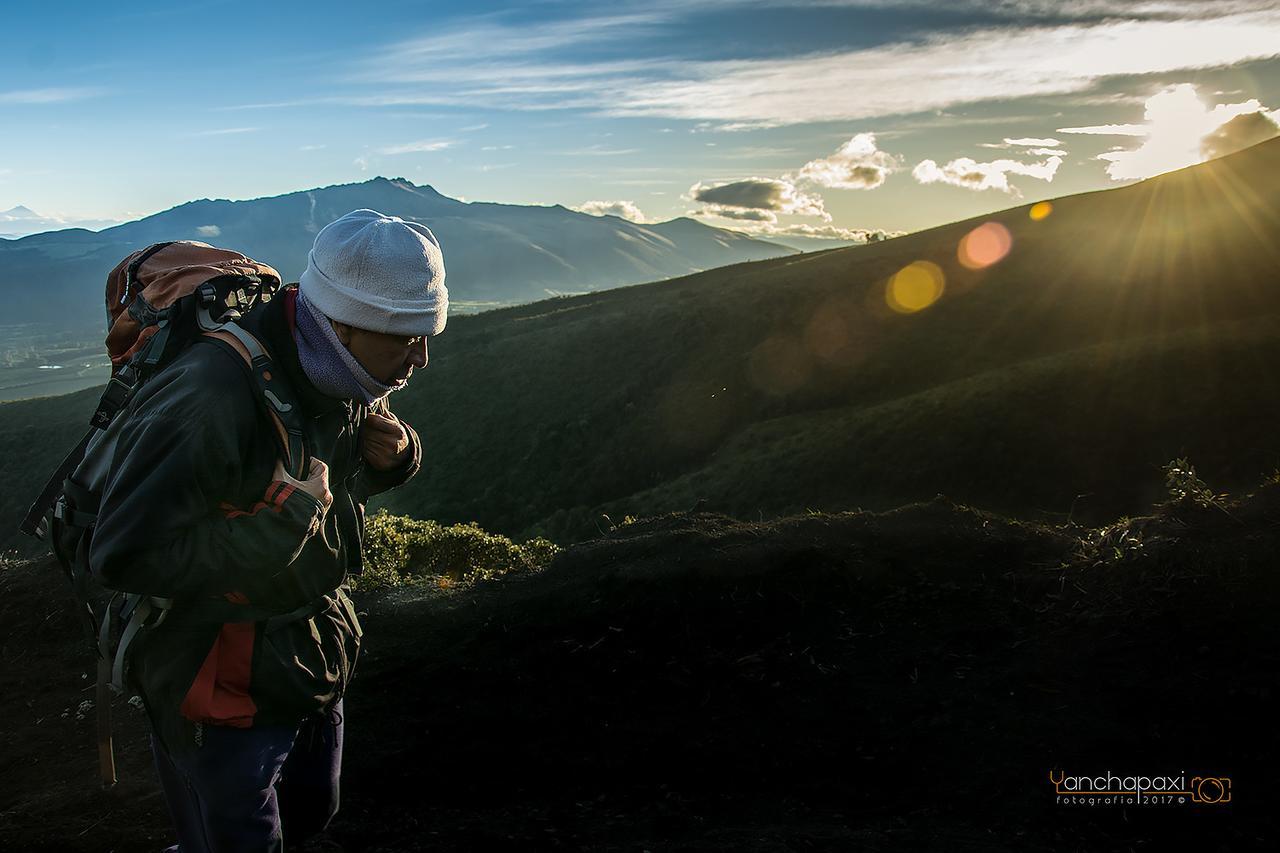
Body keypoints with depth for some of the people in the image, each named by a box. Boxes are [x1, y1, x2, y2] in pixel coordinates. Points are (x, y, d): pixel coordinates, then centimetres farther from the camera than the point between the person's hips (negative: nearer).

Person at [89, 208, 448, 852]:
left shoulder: (347, 379, -5)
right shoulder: (212, 396, -31)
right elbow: (123, 556, -31)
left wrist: (393, 454, -11)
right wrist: (283, 521, -32)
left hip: (316, 650, 8)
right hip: (224, 689, -8)